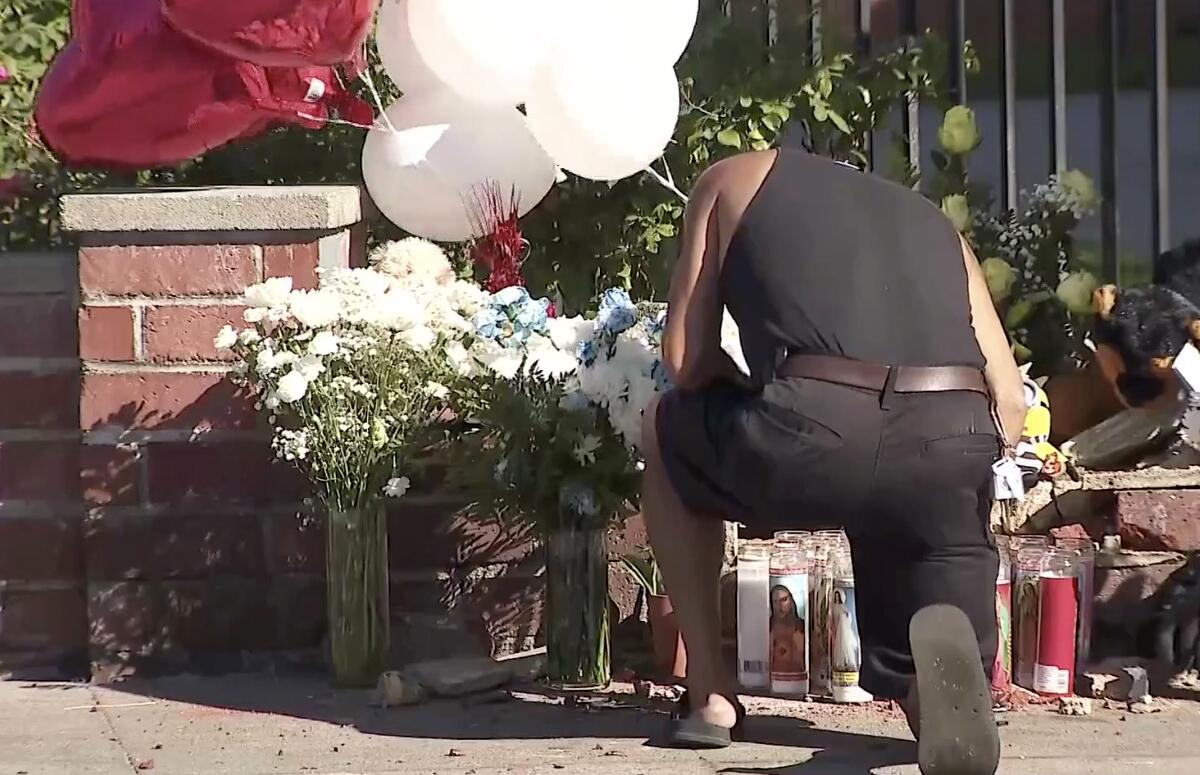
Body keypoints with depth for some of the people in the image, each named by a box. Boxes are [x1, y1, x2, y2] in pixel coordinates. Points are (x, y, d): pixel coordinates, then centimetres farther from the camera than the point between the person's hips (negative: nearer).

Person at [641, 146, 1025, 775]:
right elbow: (1009, 407, 25)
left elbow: (686, 361, 18)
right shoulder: (934, 222, 35)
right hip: (949, 450, 3)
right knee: (937, 708, 21)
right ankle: (940, 647, -15)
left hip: (812, 439, -2)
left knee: (665, 431, 33)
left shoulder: (734, 179, 27)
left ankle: (710, 694, 25)